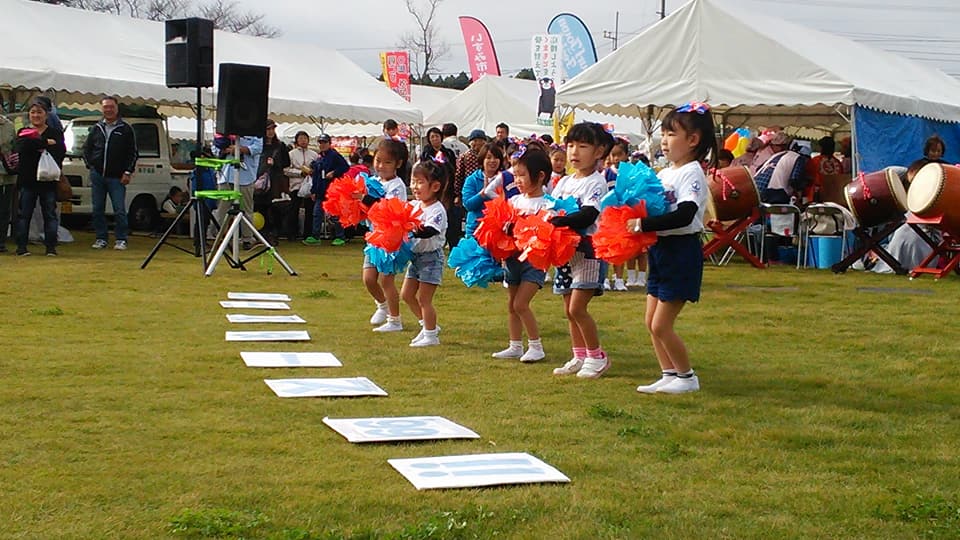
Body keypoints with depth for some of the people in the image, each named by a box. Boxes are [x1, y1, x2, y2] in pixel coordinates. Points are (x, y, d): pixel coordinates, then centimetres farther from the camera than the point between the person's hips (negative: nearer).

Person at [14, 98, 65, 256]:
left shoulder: (55, 133, 9)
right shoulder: (23, 132, 9)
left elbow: (61, 151, -8)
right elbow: (22, 146, -15)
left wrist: (38, 147, -16)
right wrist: (46, 143, -16)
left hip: (49, 180, 0)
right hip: (27, 179, 0)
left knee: (50, 214, 1)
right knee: (24, 214, 2)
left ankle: (51, 247, 5)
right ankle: (21, 246, 7)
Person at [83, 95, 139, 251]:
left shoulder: (126, 129, 3)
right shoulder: (96, 128, 12)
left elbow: (133, 153, 3)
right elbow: (86, 148, 20)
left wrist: (128, 172, -4)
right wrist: (90, 165, 8)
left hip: (117, 177, -3)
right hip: (97, 175, 3)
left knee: (119, 210, -6)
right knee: (98, 209, 5)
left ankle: (121, 239, 1)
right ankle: (101, 238, 13)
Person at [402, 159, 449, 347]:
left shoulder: (437, 211, -18)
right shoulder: (413, 205, 6)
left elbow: (428, 231, -31)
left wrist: (410, 230, -43)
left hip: (431, 256, -8)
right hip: (415, 255, 8)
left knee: (424, 298, -5)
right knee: (407, 294, 13)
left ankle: (431, 336, 8)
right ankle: (428, 326, 27)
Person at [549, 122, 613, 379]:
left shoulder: (596, 182, -10)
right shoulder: (564, 182, 13)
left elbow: (587, 215, -22)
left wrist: (558, 221, -32)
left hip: (588, 250, -8)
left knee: (577, 308, -11)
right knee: (569, 310, 10)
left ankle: (597, 357, 2)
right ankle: (579, 357, 20)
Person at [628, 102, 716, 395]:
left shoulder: (692, 174, -15)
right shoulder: (664, 173, 11)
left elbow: (684, 215, -28)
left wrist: (642, 225, -29)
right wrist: (632, 221, -3)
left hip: (682, 252, -9)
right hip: (660, 250, 9)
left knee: (661, 325, -6)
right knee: (651, 321, 12)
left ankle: (687, 376, 10)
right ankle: (669, 375, 22)